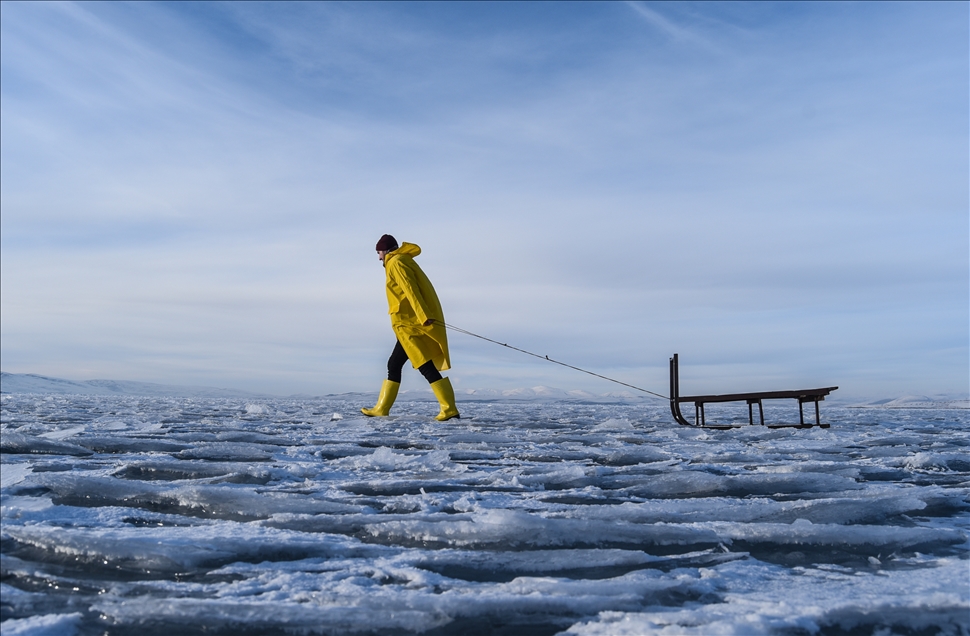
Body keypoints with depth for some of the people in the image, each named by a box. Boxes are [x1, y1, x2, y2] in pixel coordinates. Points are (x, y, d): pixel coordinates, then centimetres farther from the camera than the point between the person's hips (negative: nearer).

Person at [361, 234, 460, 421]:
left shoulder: (396, 262, -6)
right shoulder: (404, 261, 24)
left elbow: (410, 290, -19)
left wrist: (424, 315, -28)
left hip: (411, 324, -10)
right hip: (411, 324, 10)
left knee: (427, 368, -12)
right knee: (394, 364, 14)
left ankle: (450, 410, -14)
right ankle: (381, 409, 21)